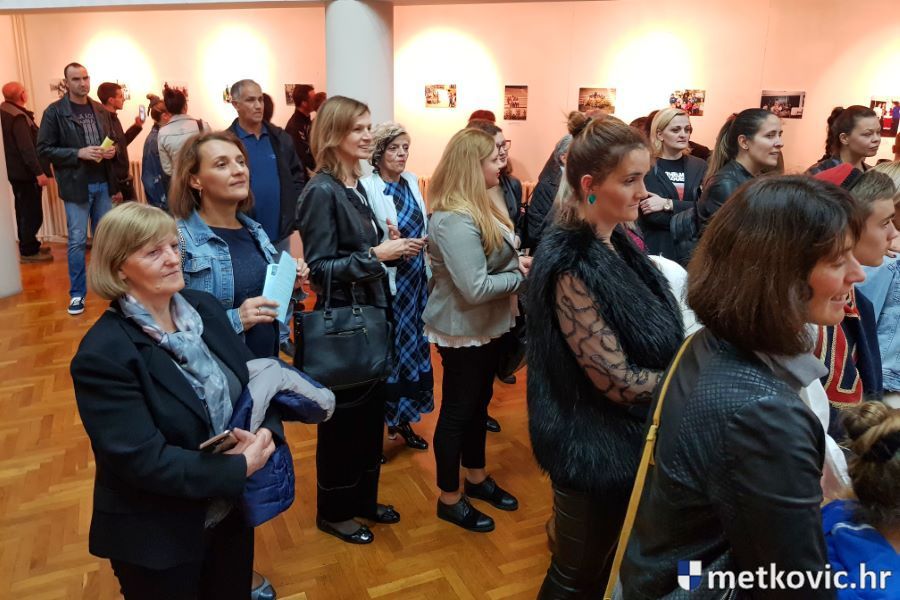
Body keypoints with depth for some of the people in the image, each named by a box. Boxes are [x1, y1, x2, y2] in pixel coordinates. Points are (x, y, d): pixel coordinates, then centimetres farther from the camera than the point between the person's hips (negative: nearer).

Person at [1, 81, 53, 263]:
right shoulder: (17, 117, -20)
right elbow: (26, 148, -25)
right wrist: (39, 172, -25)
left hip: (15, 170, 11)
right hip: (25, 172, -10)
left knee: (25, 210, 19)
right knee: (33, 213, -4)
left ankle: (29, 246, 30)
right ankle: (28, 251, 1)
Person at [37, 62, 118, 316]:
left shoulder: (100, 110, 9)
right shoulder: (54, 112, -6)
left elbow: (111, 140, 19)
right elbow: (44, 149, -8)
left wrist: (112, 151, -4)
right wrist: (79, 153, -19)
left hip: (103, 183, 5)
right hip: (76, 185, -4)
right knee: (77, 241, -1)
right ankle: (77, 293, 10)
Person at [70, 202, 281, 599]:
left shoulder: (204, 306, -4)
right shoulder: (103, 355, -23)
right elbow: (143, 460, -26)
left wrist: (266, 432, -19)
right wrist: (239, 468, -23)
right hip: (157, 537, -6)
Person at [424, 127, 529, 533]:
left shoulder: (479, 206, 5)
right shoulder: (455, 220, -27)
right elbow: (475, 287, -30)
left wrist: (518, 262, -8)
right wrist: (522, 276, -18)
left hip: (486, 327, 10)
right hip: (463, 331, -10)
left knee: (479, 403, 22)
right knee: (457, 410, 6)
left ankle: (477, 478, 41)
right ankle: (449, 499, 25)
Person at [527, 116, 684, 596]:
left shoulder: (616, 244, 1)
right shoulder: (572, 266, -26)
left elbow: (651, 342, 11)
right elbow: (620, 383, -26)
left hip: (630, 437, 8)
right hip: (595, 447, -8)